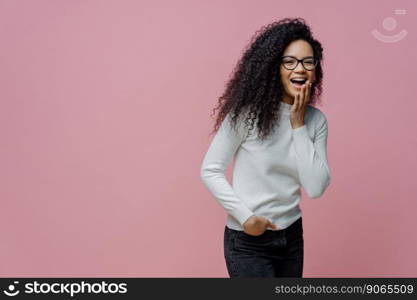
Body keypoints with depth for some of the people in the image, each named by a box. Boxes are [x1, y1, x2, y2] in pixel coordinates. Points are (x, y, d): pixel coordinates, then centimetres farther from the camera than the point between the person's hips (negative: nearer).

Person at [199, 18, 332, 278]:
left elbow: (316, 188, -10)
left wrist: (298, 126, -14)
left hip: (292, 236, 5)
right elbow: (210, 170, -10)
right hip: (249, 241, -4)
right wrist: (244, 216, -17)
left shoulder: (316, 119, -1)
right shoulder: (247, 113, -13)